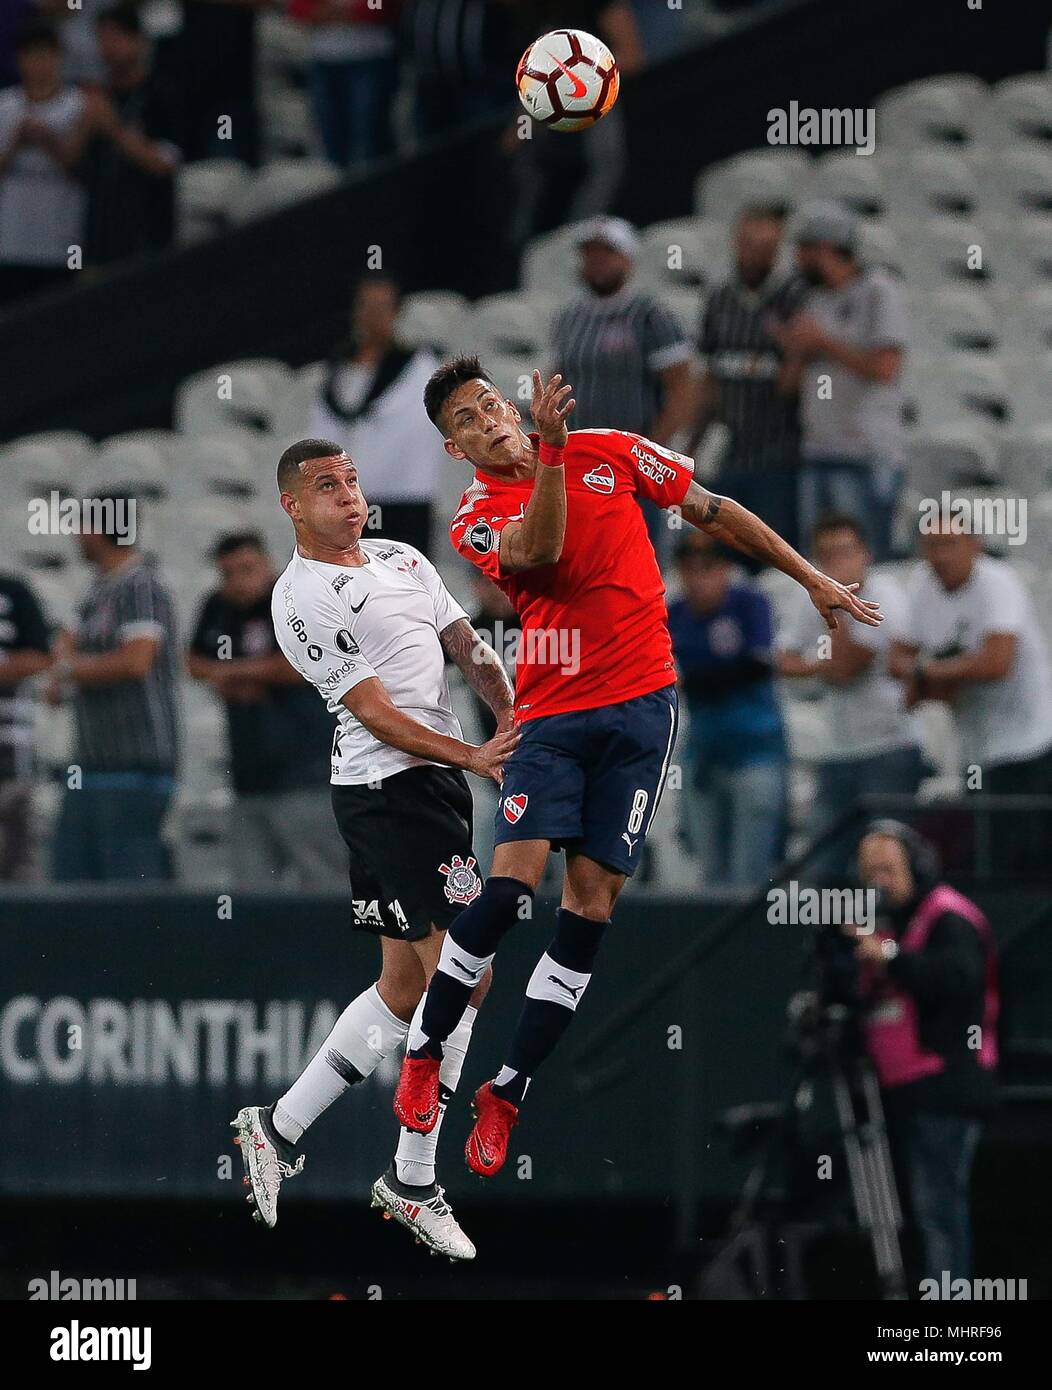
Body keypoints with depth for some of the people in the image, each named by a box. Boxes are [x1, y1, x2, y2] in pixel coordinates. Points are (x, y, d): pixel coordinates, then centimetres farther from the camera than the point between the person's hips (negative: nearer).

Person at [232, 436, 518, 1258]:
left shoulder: (402, 559, 15)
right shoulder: (303, 598, -11)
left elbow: (466, 646, 11)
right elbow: (372, 711, -15)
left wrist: (514, 716, -6)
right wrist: (472, 757, -20)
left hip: (435, 786, 9)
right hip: (390, 786, -9)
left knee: (407, 984, 11)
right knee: (466, 973, -12)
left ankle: (280, 1127, 18)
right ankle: (414, 1182, -6)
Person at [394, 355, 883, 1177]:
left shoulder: (609, 453, 7)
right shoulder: (478, 523, 0)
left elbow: (712, 512, 15)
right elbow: (541, 549, -22)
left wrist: (812, 579, 16)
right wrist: (550, 450, -31)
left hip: (642, 706, 2)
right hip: (551, 715, -2)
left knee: (591, 905, -4)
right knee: (512, 883, -18)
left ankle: (508, 1094, 2)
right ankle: (425, 1056, 0)